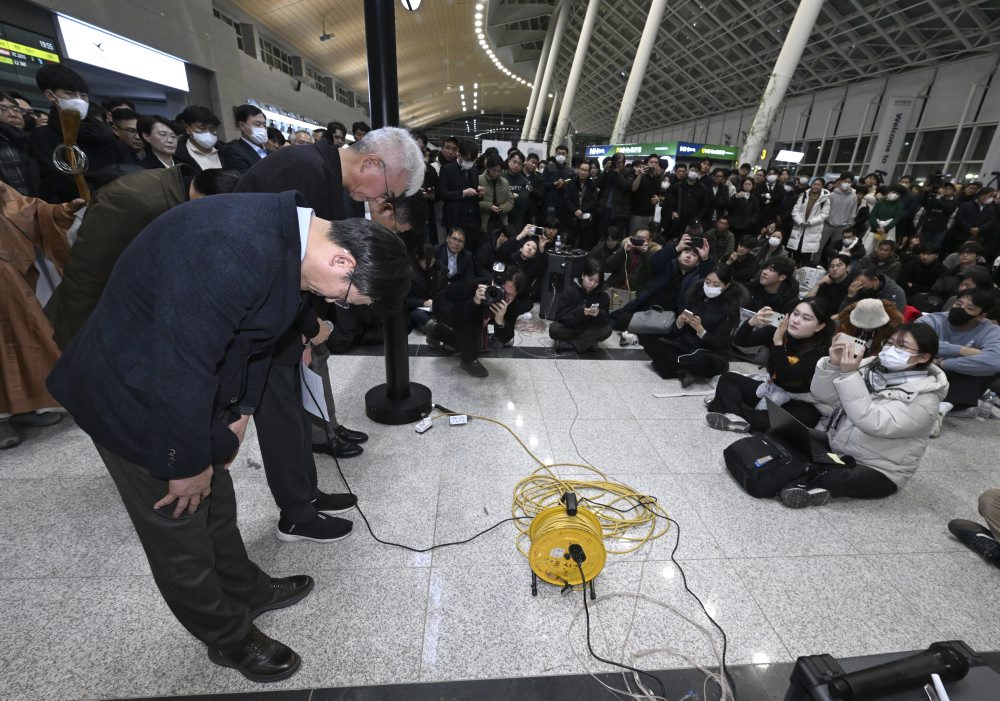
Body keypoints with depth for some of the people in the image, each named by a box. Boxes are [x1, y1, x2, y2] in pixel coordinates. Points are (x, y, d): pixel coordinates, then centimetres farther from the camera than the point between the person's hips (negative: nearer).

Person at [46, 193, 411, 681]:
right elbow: (180, 367, -31)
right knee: (180, 530, 11)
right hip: (137, 399, -8)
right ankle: (228, 637, 35)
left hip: (188, 386, 8)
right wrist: (189, 462, -16)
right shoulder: (237, 253, -35)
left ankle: (244, 590, 47)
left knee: (214, 500, 23)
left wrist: (240, 410, 10)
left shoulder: (284, 231, -4)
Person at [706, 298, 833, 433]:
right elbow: (739, 341, -13)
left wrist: (778, 341, -37)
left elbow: (786, 377, -32)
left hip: (800, 403, -5)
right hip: (771, 390, 6)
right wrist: (752, 322, -32)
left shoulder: (820, 350, -21)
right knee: (728, 378, -6)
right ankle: (735, 417, -31)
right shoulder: (778, 330, -10)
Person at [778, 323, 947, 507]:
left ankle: (806, 484, -14)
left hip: (876, 472, -6)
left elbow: (872, 423, -30)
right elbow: (823, 394, -5)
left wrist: (850, 374, -33)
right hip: (835, 450, 6)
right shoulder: (870, 366, 1)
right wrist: (833, 364, -23)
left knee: (836, 477, -36)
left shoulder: (923, 398, -14)